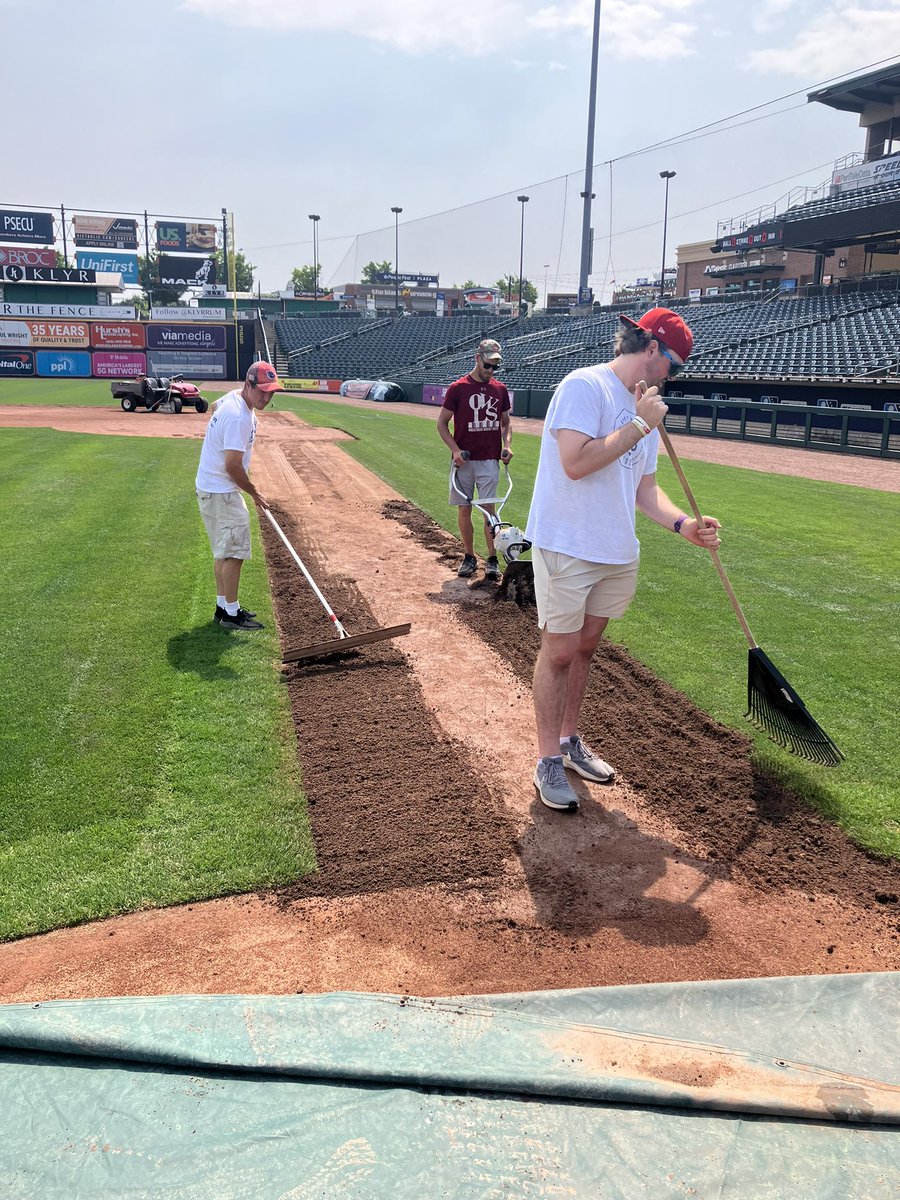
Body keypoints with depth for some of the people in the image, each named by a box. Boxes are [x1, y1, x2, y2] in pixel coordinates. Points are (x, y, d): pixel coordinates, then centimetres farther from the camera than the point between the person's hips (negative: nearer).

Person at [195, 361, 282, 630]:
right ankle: (231, 614, 3)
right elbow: (233, 466, -27)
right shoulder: (239, 418, -26)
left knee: (224, 551, 17)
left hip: (212, 488, 11)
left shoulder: (231, 398, 6)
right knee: (234, 552, -5)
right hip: (220, 492, -11)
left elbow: (214, 406, 29)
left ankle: (223, 607, 26)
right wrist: (255, 493, -11)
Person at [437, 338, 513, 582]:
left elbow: (505, 422, 19)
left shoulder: (499, 389, 8)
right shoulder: (458, 388, -2)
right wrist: (455, 449, -11)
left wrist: (506, 444, 0)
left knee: (489, 509, -3)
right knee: (464, 510, 5)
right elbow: (442, 423, 1)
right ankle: (469, 557, 18)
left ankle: (492, 560, 2)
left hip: (490, 459, 1)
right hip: (463, 459, -1)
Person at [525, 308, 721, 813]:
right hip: (567, 548, -8)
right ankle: (549, 760, 12)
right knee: (560, 651, 0)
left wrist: (683, 524, 1)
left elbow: (645, 487, 16)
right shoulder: (585, 385, -12)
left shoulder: (645, 409, 15)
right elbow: (575, 463, -24)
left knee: (586, 646, 16)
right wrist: (640, 426, -16)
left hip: (618, 554, 8)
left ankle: (570, 740, 32)